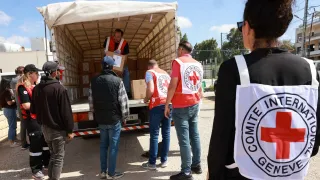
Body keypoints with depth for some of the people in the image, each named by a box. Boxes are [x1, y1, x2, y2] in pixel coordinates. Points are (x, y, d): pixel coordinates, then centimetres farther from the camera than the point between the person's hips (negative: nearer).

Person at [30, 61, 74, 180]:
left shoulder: (37, 88, 4)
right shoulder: (59, 88, -19)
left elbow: (33, 110, 13)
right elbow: (66, 111, -19)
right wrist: (69, 130, -12)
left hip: (45, 127, 8)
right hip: (58, 129, -7)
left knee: (53, 155, 23)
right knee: (58, 158, 6)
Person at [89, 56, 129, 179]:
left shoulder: (94, 81, 2)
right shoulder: (117, 81, -12)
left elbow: (91, 101, 6)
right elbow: (123, 101, -12)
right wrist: (124, 117, 1)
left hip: (101, 119, 5)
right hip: (114, 119, -5)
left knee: (103, 145, 16)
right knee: (113, 146, 5)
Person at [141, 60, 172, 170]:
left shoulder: (150, 72, 4)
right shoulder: (166, 74, 21)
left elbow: (150, 90, -10)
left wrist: (146, 99, 7)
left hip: (157, 105, -5)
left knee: (154, 134, 1)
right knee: (166, 133, 10)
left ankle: (152, 163, 8)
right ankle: (164, 160, 18)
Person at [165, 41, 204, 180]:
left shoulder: (178, 62, -8)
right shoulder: (198, 64, 12)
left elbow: (173, 85, -14)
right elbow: (199, 86, 16)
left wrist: (167, 105, -8)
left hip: (181, 105, -7)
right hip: (194, 104, 7)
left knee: (184, 139, -3)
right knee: (194, 135, 14)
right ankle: (196, 165, 25)